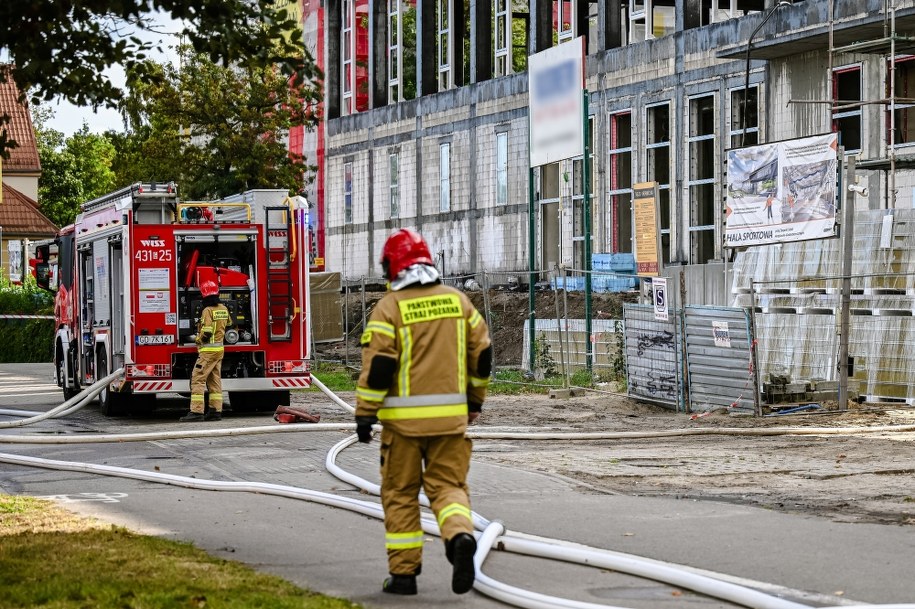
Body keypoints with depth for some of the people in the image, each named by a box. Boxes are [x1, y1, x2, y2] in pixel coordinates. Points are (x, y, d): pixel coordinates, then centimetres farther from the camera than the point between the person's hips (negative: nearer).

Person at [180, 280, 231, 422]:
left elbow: (207, 332, -20)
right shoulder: (223, 309, 9)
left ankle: (197, 411, -14)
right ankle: (216, 411, 10)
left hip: (208, 350, -8)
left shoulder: (208, 310, -15)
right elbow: (227, 324, 24)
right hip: (219, 348, 8)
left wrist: (199, 340, -3)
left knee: (198, 379, -8)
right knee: (215, 380, 11)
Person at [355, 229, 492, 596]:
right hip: (450, 415, 3)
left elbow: (378, 365, -13)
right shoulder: (458, 301, 7)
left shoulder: (390, 307, -7)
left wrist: (365, 414, -7)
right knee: (447, 485, 8)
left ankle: (404, 572, 10)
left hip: (404, 416, -3)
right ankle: (460, 536, -21)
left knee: (400, 494, 8)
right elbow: (482, 353, 12)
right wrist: (475, 400, 24)